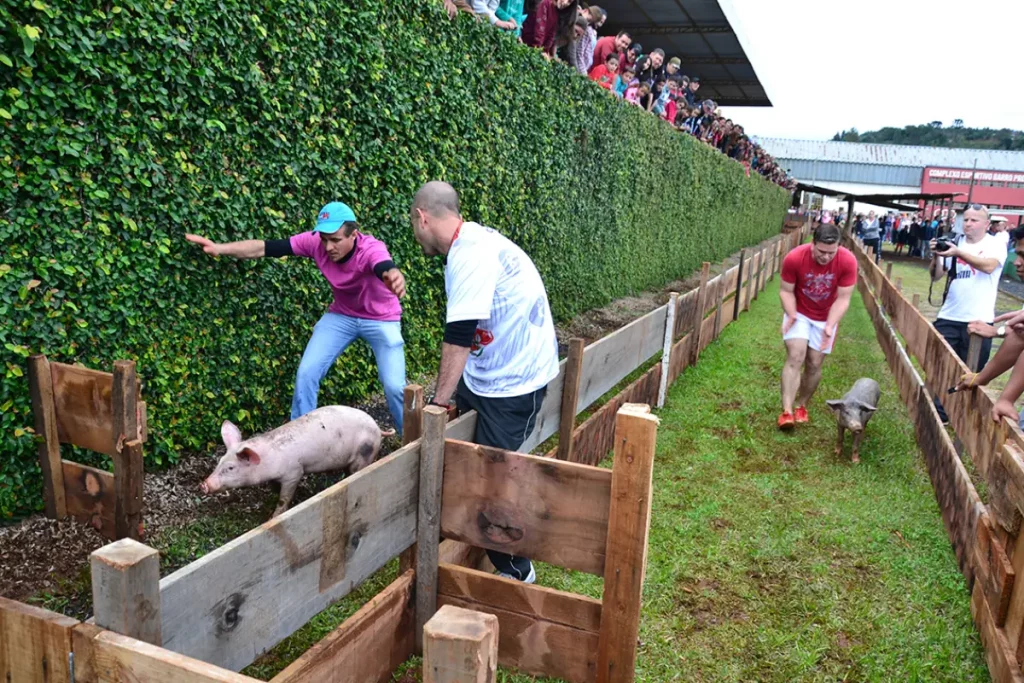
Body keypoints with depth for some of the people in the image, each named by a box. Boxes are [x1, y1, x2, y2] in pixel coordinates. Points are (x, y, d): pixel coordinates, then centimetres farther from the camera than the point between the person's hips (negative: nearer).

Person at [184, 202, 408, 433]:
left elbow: (386, 268, -58)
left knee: (394, 385, -11)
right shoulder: (315, 242, -22)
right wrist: (220, 248, -34)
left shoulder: (371, 249, -35)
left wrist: (394, 277, -83)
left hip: (380, 320, -4)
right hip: (341, 316, 4)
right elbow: (266, 248, -22)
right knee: (307, 372, -5)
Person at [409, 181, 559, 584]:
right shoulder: (469, 245, 9)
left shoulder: (472, 252, -24)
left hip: (513, 381, -10)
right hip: (483, 373, 10)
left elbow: (459, 335, -28)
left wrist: (440, 401, -21)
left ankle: (516, 571, 16)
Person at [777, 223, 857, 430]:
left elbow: (843, 298, -18)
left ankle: (802, 406, 26)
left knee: (814, 364, 5)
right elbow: (786, 291, -15)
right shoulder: (794, 258, -26)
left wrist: (830, 325, -29)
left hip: (826, 318, 2)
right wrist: (791, 315, -32)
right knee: (795, 357, -17)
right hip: (798, 313, -1)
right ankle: (787, 411, -21)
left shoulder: (848, 261, -23)